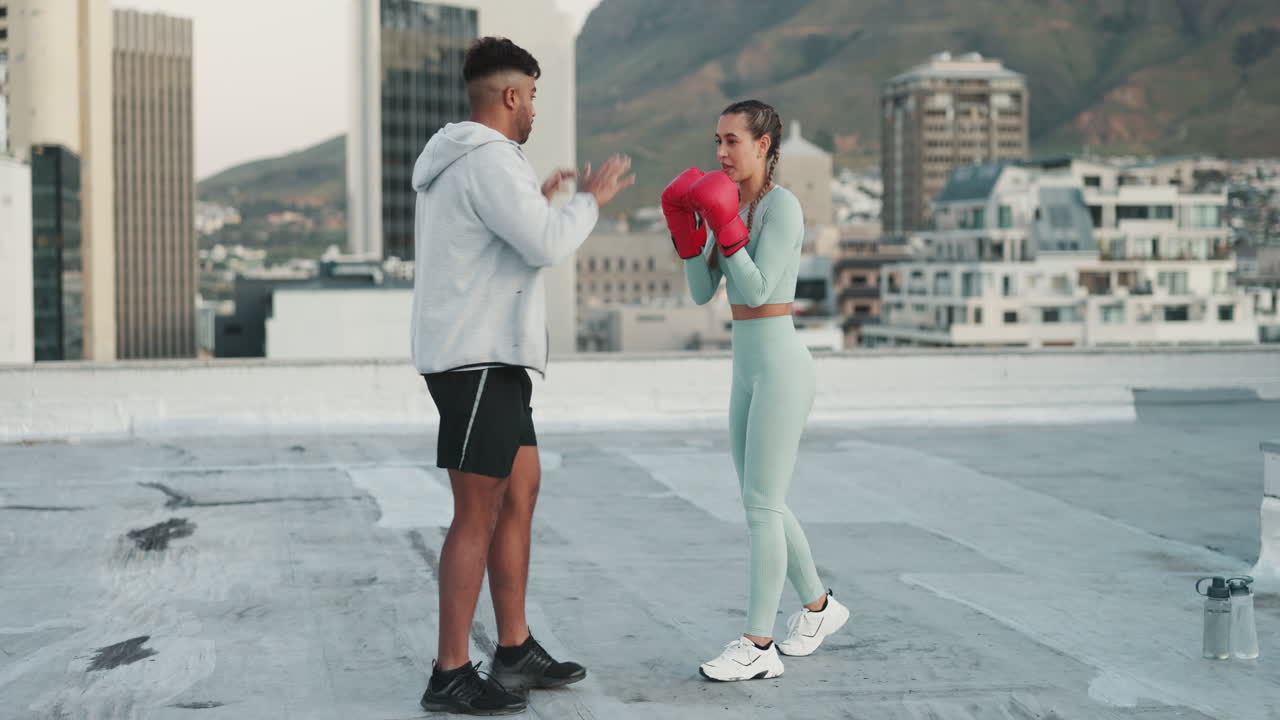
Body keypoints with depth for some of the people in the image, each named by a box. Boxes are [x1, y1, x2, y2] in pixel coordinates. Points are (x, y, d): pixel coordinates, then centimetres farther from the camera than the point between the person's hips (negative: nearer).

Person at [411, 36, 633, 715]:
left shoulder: (455, 163, 17)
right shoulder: (489, 160, -15)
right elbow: (546, 248, -21)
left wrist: (537, 203, 29)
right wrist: (589, 199, -5)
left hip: (490, 358, 11)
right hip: (478, 358, -11)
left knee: (521, 494, 15)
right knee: (479, 513, -7)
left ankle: (515, 651, 22)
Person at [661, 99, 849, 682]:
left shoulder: (783, 206, -13)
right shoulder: (733, 206, 13)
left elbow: (756, 293, -19)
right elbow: (703, 292, 9)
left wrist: (726, 227, -25)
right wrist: (686, 228, -1)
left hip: (779, 367, -9)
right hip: (747, 369, 9)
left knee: (761, 507, -7)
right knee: (760, 504, 15)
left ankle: (757, 646, -2)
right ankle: (817, 605, 32)